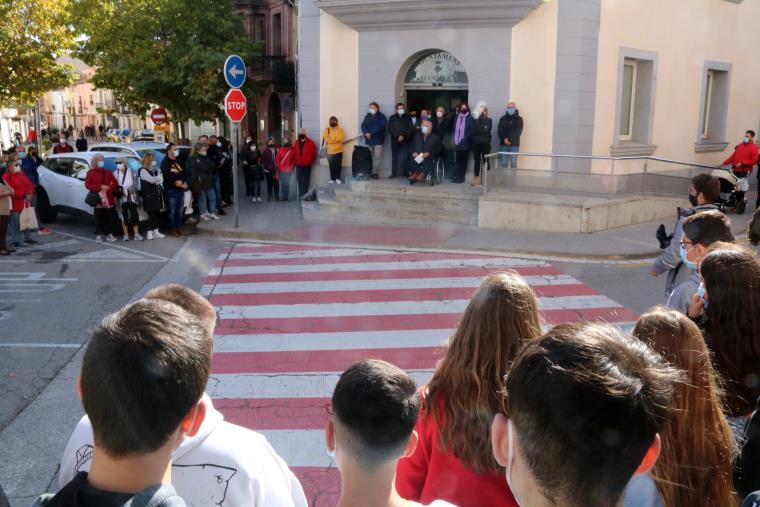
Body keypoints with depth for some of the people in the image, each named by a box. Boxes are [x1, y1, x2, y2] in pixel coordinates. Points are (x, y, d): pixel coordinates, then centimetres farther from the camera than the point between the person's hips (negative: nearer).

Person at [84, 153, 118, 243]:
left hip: (109, 198, 3)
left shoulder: (108, 172, 18)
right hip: (97, 198, -3)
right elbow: (87, 185, -5)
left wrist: (108, 188, -12)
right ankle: (98, 235, 2)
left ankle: (109, 234, 10)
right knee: (99, 218, -3)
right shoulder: (91, 172, 6)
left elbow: (114, 183, 9)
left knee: (109, 217, 2)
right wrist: (100, 187, -15)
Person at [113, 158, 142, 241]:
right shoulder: (115, 173, 6)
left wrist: (128, 190, -12)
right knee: (124, 217, 3)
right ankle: (126, 234, 11)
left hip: (131, 197, -1)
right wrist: (120, 190, -11)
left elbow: (135, 184, 0)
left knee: (134, 216, -3)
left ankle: (136, 234, 1)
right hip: (121, 198, 1)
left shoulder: (131, 172, 3)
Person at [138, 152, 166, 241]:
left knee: (156, 213, 9)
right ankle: (150, 233, -8)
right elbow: (151, 180, -19)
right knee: (152, 214, -10)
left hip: (156, 195, 8)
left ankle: (155, 231, 16)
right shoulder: (143, 170, -9)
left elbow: (160, 180, 12)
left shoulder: (153, 170, 17)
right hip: (149, 196, -8)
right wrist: (158, 176, -4)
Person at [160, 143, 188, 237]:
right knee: (172, 211, -2)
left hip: (181, 189, 6)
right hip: (171, 190, -6)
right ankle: (173, 229, 5)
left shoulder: (179, 161, 16)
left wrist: (184, 183, -10)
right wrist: (179, 183, -13)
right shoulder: (165, 163, -4)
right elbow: (167, 177, -14)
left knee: (180, 210, 9)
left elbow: (184, 173, 9)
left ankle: (179, 228, 18)